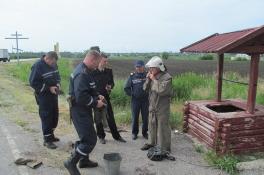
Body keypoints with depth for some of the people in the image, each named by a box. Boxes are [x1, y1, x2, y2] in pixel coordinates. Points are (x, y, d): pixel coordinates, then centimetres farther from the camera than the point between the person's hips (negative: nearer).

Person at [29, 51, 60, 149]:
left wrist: (58, 84, -4)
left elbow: (57, 76, 17)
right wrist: (48, 88, -21)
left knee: (55, 116, 14)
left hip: (53, 95, 7)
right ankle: (47, 140, 8)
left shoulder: (53, 64, 4)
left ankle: (51, 135, 31)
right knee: (46, 117, -3)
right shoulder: (37, 66, -17)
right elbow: (33, 83, -17)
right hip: (43, 96, -7)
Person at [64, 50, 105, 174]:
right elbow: (81, 97, -30)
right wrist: (95, 103, -18)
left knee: (87, 136, 21)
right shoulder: (82, 74, -23)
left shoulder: (84, 71, 11)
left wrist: (97, 96, 7)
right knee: (90, 140, -6)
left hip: (83, 110, 11)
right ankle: (71, 162, 7)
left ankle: (84, 160, 37)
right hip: (80, 111, -11)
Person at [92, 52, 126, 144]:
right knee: (98, 119, 9)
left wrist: (110, 86, -10)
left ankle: (116, 136, 22)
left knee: (110, 117, 9)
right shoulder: (93, 72, -8)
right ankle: (101, 136, 25)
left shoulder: (109, 71, 3)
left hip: (106, 97, 3)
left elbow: (112, 82, 12)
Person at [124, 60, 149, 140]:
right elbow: (126, 88, 5)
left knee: (145, 117, 9)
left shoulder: (147, 75, -2)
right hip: (135, 100, 1)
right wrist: (131, 94, -1)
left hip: (145, 100, 0)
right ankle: (134, 133, 24)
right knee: (135, 117, 8)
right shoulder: (132, 76, 1)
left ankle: (145, 132, 25)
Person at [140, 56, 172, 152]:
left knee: (162, 127, 1)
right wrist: (148, 79, -8)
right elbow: (145, 88, 6)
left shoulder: (167, 77, -15)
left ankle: (164, 147, 14)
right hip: (152, 106, 7)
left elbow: (161, 90, -27)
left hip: (162, 107, -7)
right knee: (152, 125, 18)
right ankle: (151, 142, 35)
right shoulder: (152, 76, 6)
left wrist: (154, 79, -20)